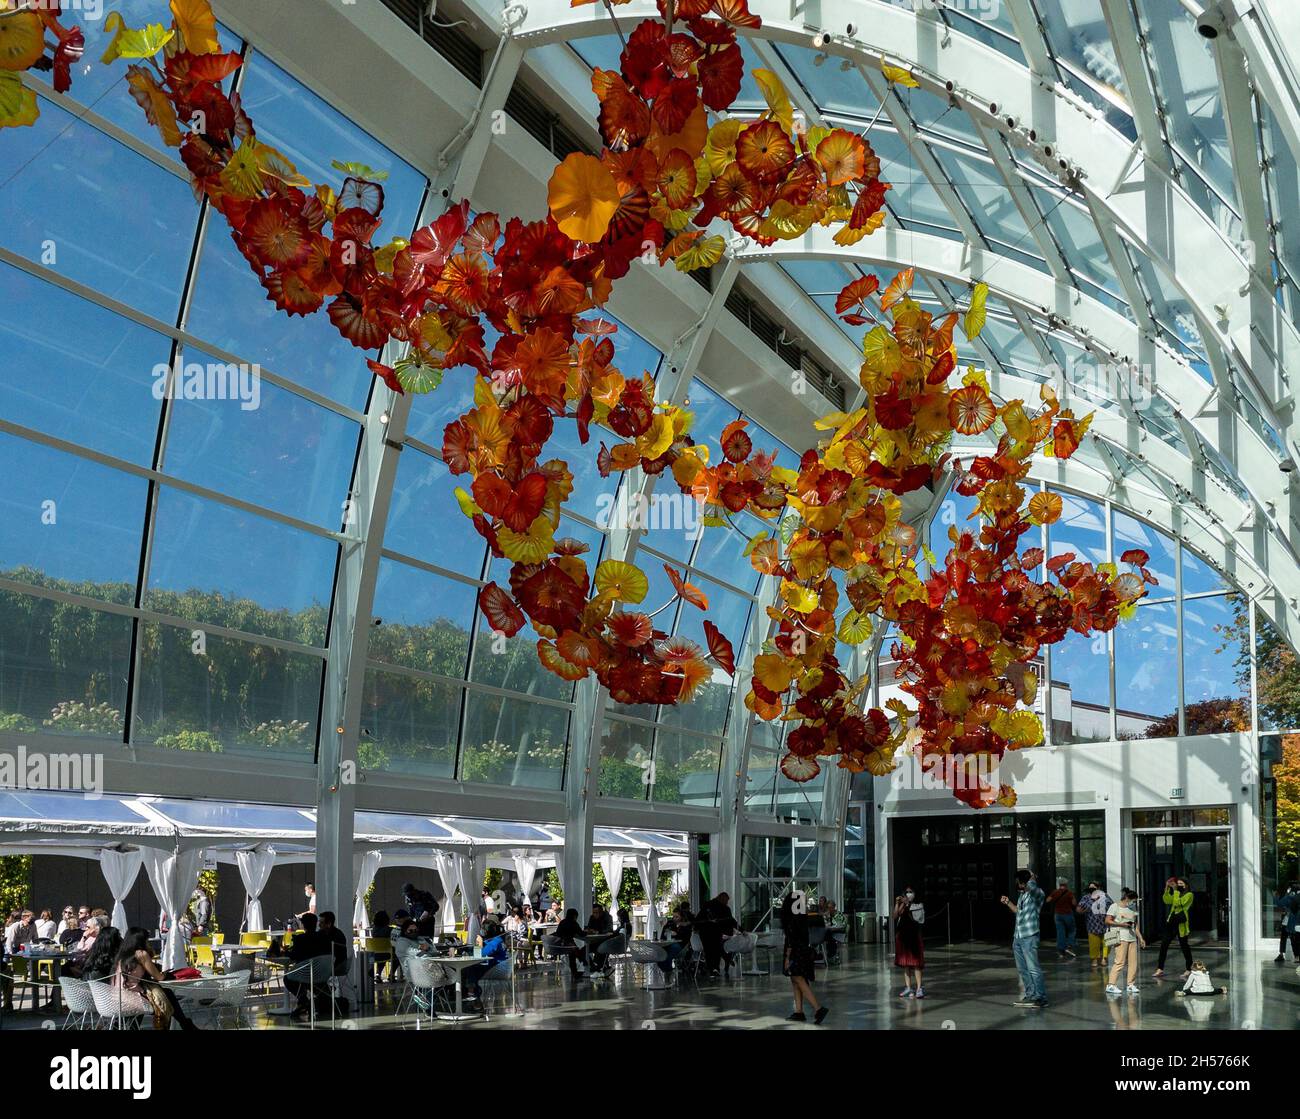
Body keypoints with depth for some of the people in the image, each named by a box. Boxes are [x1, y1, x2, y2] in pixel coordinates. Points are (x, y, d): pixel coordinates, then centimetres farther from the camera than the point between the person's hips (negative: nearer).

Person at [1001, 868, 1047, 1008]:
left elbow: (1031, 885, -36)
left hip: (1029, 937, -9)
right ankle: (1030, 995, 21)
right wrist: (1008, 902, 20)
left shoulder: (1038, 894, -12)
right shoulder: (1022, 895, 13)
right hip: (1018, 937, 9)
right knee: (1022, 969, 12)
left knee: (1033, 968, -10)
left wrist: (1032, 877, -15)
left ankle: (1041, 998, -6)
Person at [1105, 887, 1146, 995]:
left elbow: (1135, 925, 21)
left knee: (1133, 962, 1)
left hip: (1132, 938, 7)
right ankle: (1111, 985, -10)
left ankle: (1131, 984, 10)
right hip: (1121, 938, -7)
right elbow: (1107, 921, -5)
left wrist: (1141, 938, 14)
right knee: (1120, 962, -12)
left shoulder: (1132, 909, 18)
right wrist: (1121, 924, -14)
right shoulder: (1115, 907, -1)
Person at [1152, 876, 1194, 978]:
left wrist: (1175, 890, -18)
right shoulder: (1176, 893, 19)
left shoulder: (1189, 894, -5)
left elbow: (1178, 903, -19)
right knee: (1164, 944, 1)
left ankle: (1188, 969, 15)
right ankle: (1160, 969, 4)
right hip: (1171, 922, 7)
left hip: (1181, 924, -7)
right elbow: (1167, 900, 6)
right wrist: (1167, 889, -4)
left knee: (1184, 945, 2)